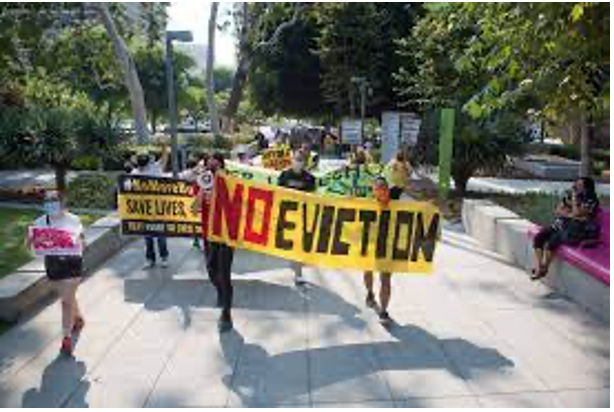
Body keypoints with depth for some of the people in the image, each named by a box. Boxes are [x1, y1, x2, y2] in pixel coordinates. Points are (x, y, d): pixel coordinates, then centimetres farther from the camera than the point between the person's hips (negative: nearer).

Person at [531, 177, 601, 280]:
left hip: (575, 230, -7)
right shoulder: (569, 195, 12)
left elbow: (576, 213, -21)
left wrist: (575, 197, -13)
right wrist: (570, 214, -10)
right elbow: (558, 211, 8)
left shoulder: (591, 201, -8)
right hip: (560, 224, 7)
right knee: (538, 238, -15)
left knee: (552, 241, -30)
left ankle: (543, 269, -13)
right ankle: (537, 267, -18)